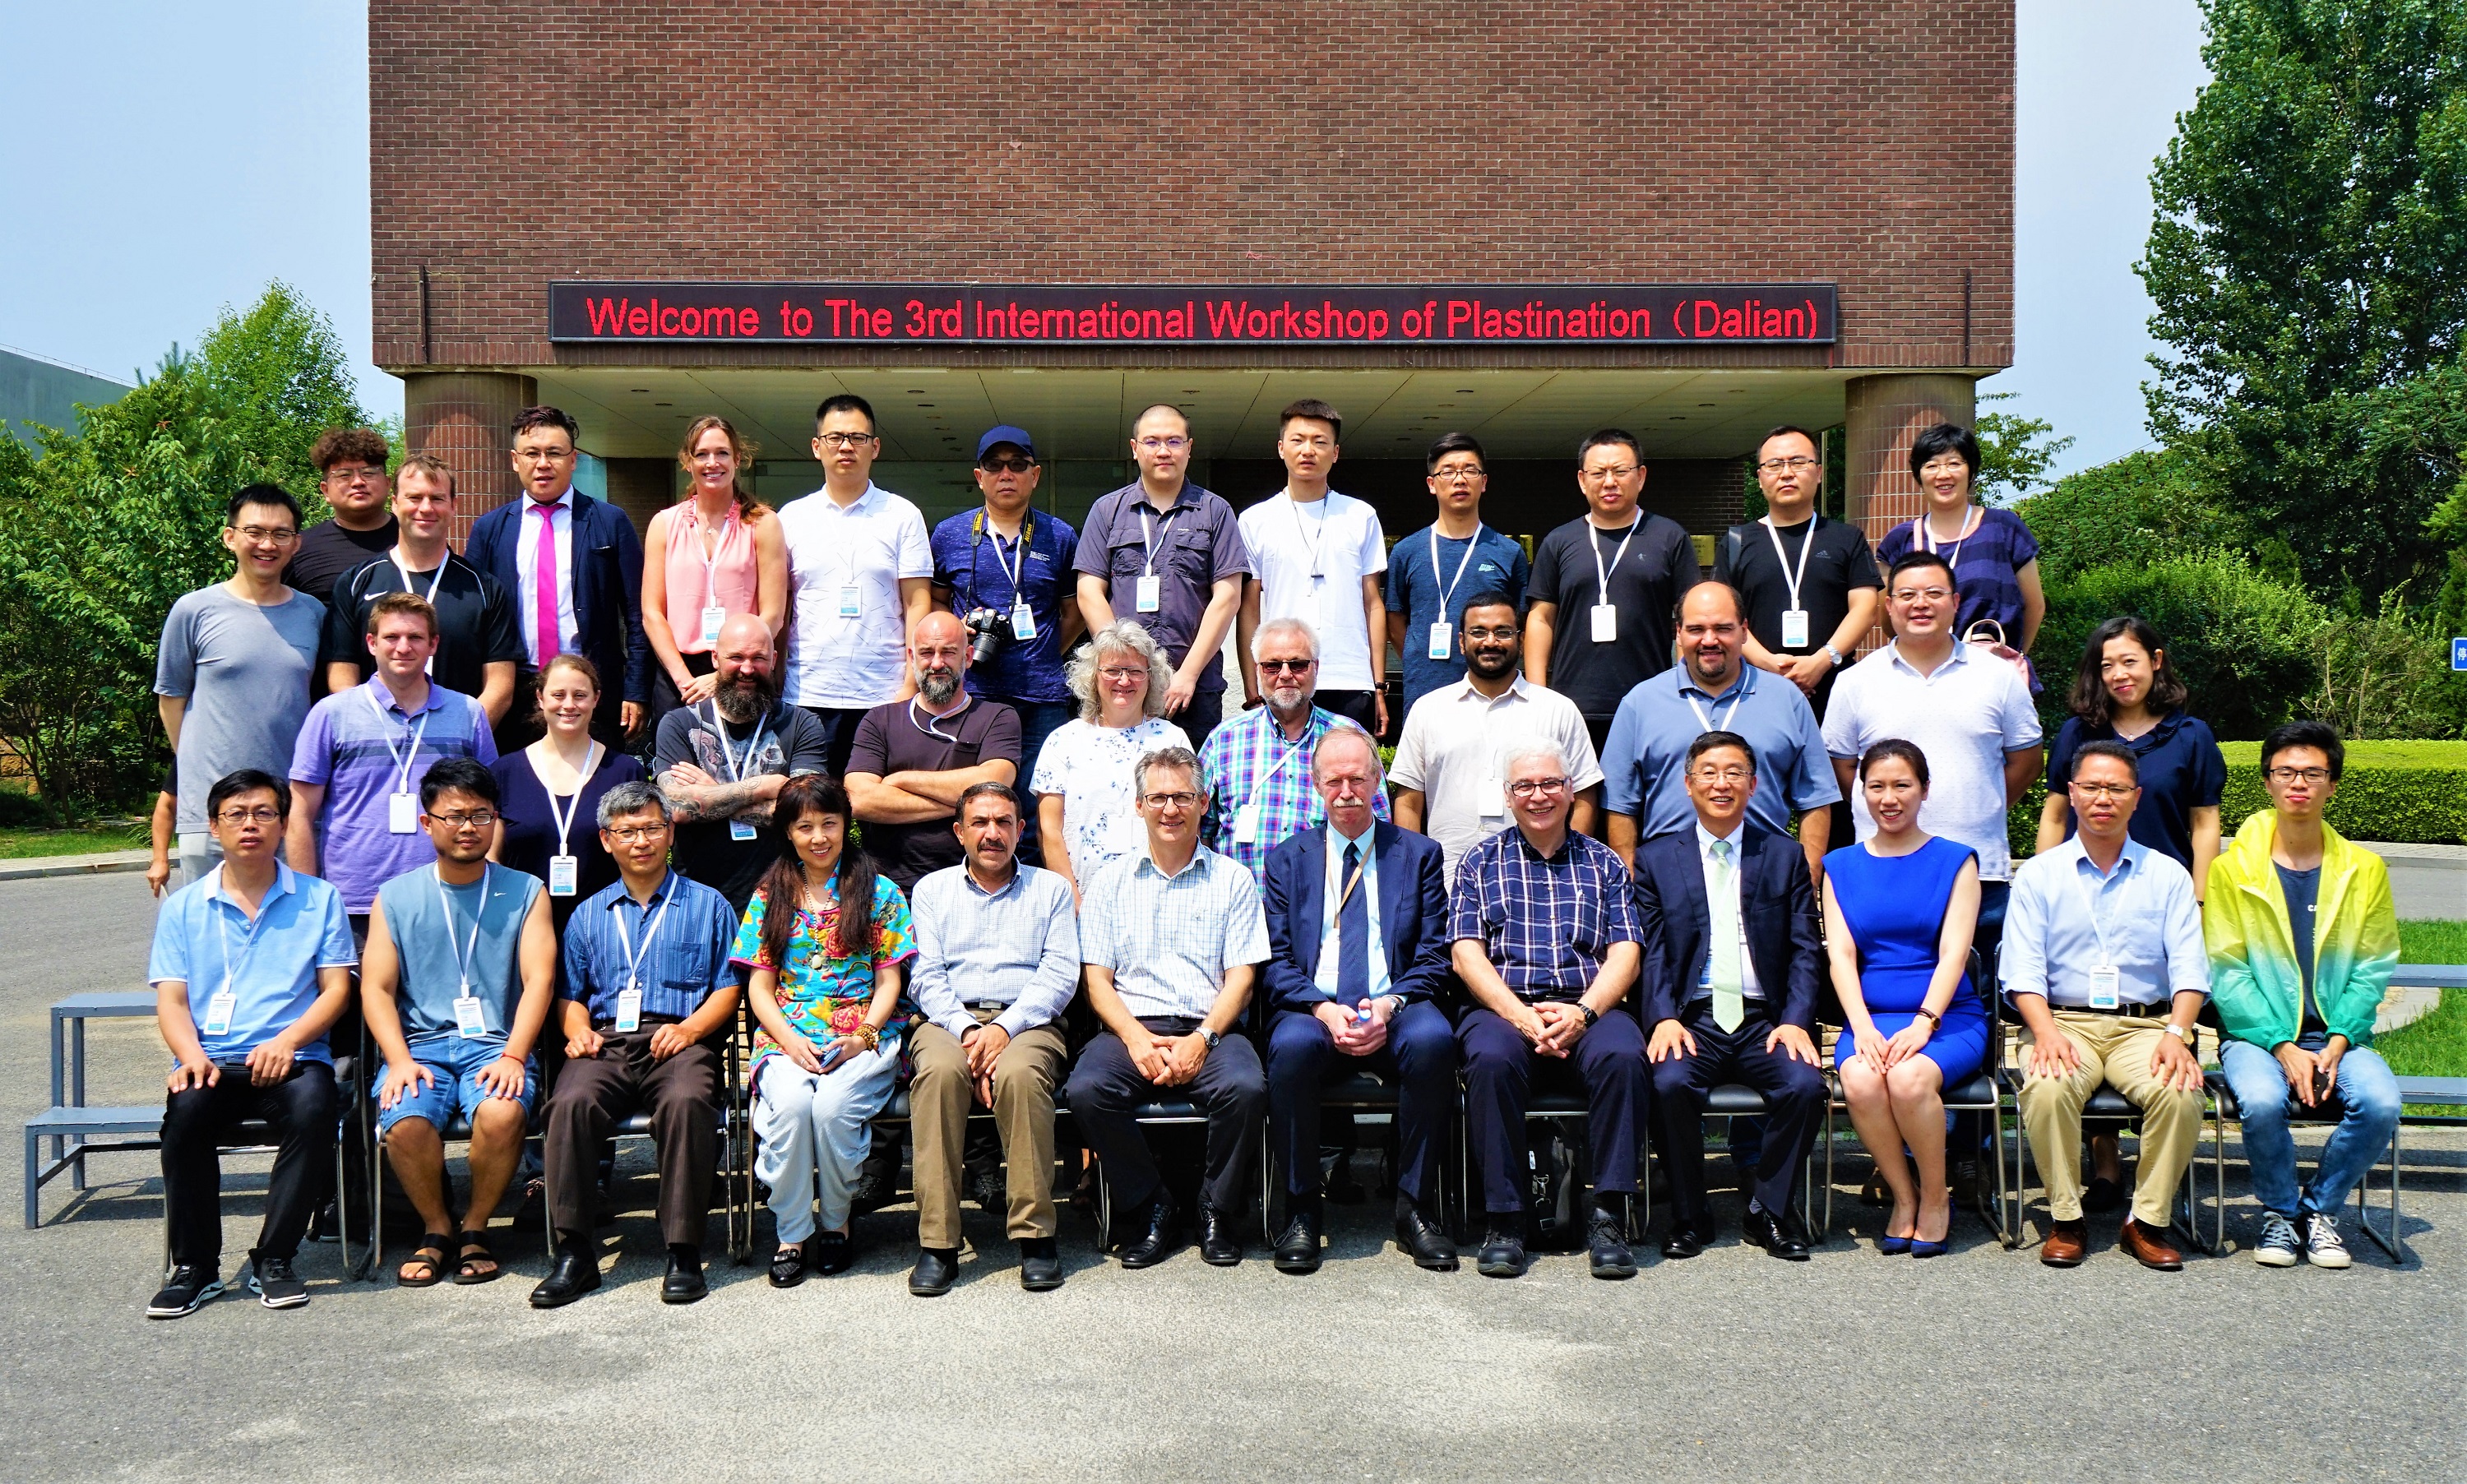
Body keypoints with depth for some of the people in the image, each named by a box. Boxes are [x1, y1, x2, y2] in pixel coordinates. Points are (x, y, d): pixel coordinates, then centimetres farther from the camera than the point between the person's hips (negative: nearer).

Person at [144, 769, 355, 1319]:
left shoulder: (318, 899, 12)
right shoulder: (183, 907, 16)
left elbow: (336, 989, 5)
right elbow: (170, 1000, 8)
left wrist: (287, 1041, -13)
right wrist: (192, 1057, -12)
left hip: (291, 1058, -1)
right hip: (211, 1061, 1)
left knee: (313, 1110, -33)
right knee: (185, 1113, -31)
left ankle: (273, 1260, -17)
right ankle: (195, 1266, -13)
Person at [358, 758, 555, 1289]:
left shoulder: (524, 892, 9)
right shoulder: (396, 897, 12)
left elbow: (538, 980, 0)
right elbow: (375, 988, 6)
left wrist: (513, 1056, -15)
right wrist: (400, 1060, -11)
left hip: (496, 1044, -1)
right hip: (420, 1044, 1)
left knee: (502, 1113, -33)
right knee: (405, 1121, -30)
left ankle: (475, 1228, -5)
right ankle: (436, 1229, -1)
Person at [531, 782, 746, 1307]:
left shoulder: (707, 905, 17)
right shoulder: (589, 915, 26)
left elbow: (728, 987, 9)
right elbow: (570, 993, 24)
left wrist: (690, 1027, -9)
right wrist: (578, 1031, 1)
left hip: (680, 1040, -2)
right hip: (606, 1042, 2)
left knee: (685, 1102, -37)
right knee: (571, 1103, -32)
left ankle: (684, 1251, -30)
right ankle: (574, 1253, -26)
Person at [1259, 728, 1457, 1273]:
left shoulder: (1419, 854, 16)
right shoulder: (1287, 859, 16)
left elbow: (1433, 957, 7)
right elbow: (1275, 960, 7)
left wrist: (1389, 1005, -13)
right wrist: (1322, 1009, -13)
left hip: (1394, 1010, 0)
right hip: (1313, 1009, 0)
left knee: (1433, 1038, -34)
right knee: (1292, 1045, -35)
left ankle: (1416, 1208, -18)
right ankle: (1301, 1212, -18)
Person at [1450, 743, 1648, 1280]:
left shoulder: (1603, 862, 18)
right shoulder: (1481, 862, 15)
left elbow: (1625, 952, 7)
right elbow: (1466, 953, 3)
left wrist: (1582, 1011, -12)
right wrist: (1521, 1016, -12)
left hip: (1588, 1007, 1)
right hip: (1502, 1007, -1)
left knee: (1621, 1056, -32)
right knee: (1491, 1060, -34)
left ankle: (1608, 1214, -23)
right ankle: (1504, 1217, -22)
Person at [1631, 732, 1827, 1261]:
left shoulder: (1786, 857, 13)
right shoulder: (1656, 858, 11)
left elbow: (1805, 951, 7)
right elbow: (1650, 952, 4)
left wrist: (1795, 1021, -10)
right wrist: (1664, 1019, -13)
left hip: (1765, 1019, 1)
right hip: (1692, 1018, -1)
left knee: (1805, 1084, -27)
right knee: (1670, 1083, -30)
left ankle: (1771, 1209, -4)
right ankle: (1689, 1215, -7)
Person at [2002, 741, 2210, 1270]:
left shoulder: (2167, 875, 13)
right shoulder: (2039, 874, 9)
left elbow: (2189, 967, 3)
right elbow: (2022, 969, 0)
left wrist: (2176, 1034, -16)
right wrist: (2045, 1031, -19)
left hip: (2144, 1025, 1)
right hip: (2064, 1022, -1)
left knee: (2181, 1093, -30)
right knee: (2047, 1089, -33)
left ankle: (2148, 1221, -11)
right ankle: (2066, 1219, -12)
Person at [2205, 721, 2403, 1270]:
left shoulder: (2363, 870, 7)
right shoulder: (2233, 869, 0)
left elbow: (2372, 972, 5)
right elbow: (2226, 973, -3)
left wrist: (2335, 1046, -11)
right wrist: (2284, 1048, -15)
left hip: (2337, 1034, 2)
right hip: (2258, 1033, -2)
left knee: (2380, 1103, -27)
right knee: (2263, 1102, -32)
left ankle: (2320, 1209, -1)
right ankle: (2279, 1212, -2)